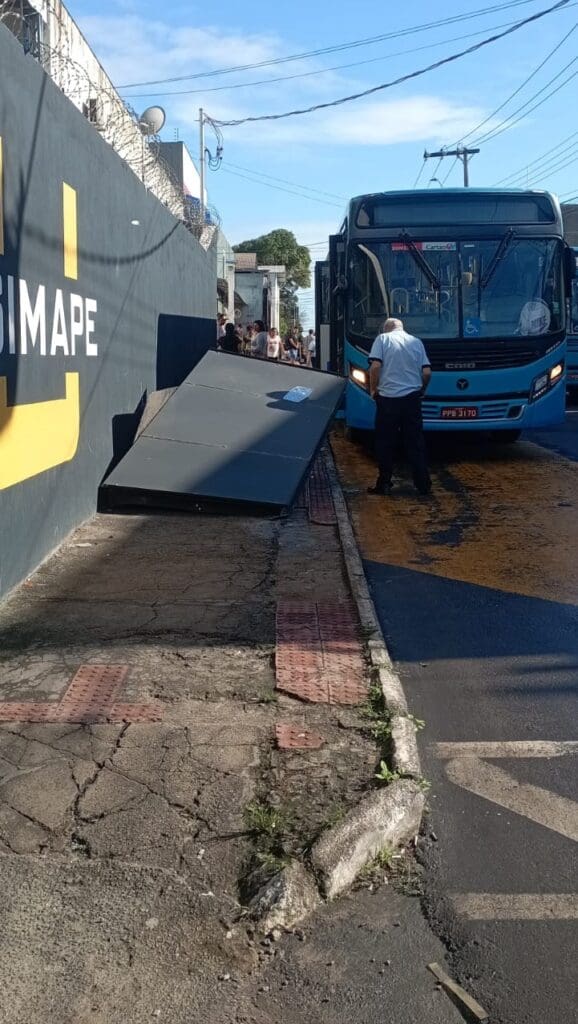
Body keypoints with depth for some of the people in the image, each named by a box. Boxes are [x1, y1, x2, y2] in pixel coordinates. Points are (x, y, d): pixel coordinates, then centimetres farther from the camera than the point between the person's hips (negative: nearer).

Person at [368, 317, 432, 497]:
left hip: (387, 398, -3)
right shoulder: (416, 342, 10)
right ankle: (423, 484, 11)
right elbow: (427, 372, 5)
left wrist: (373, 389, 2)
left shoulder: (382, 339, 0)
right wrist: (421, 390, 20)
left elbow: (375, 366, -12)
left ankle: (384, 484, 10)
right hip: (412, 398, 3)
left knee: (385, 443, 6)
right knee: (416, 443, 9)